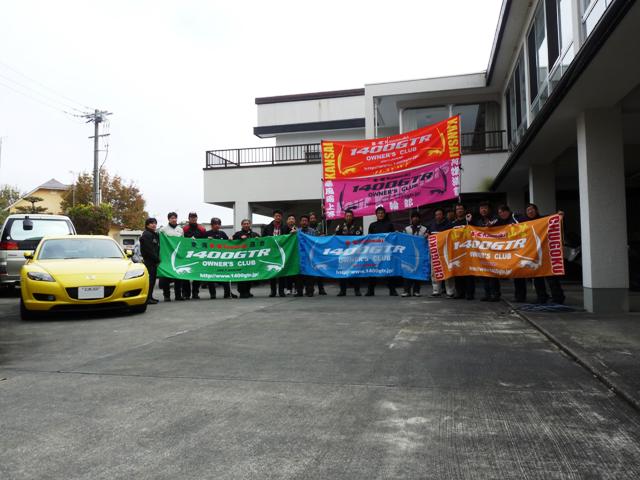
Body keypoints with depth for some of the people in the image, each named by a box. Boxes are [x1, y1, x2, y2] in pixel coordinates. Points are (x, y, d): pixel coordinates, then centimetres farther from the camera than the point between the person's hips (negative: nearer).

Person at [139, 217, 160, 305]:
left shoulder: (155, 234, 21)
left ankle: (150, 297, 17)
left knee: (153, 278, 11)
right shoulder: (146, 235, -9)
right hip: (148, 260, -9)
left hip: (153, 261, 9)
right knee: (149, 278, -10)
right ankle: (147, 298, -9)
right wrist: (157, 258, -15)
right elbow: (149, 250, -17)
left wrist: (157, 258, 10)